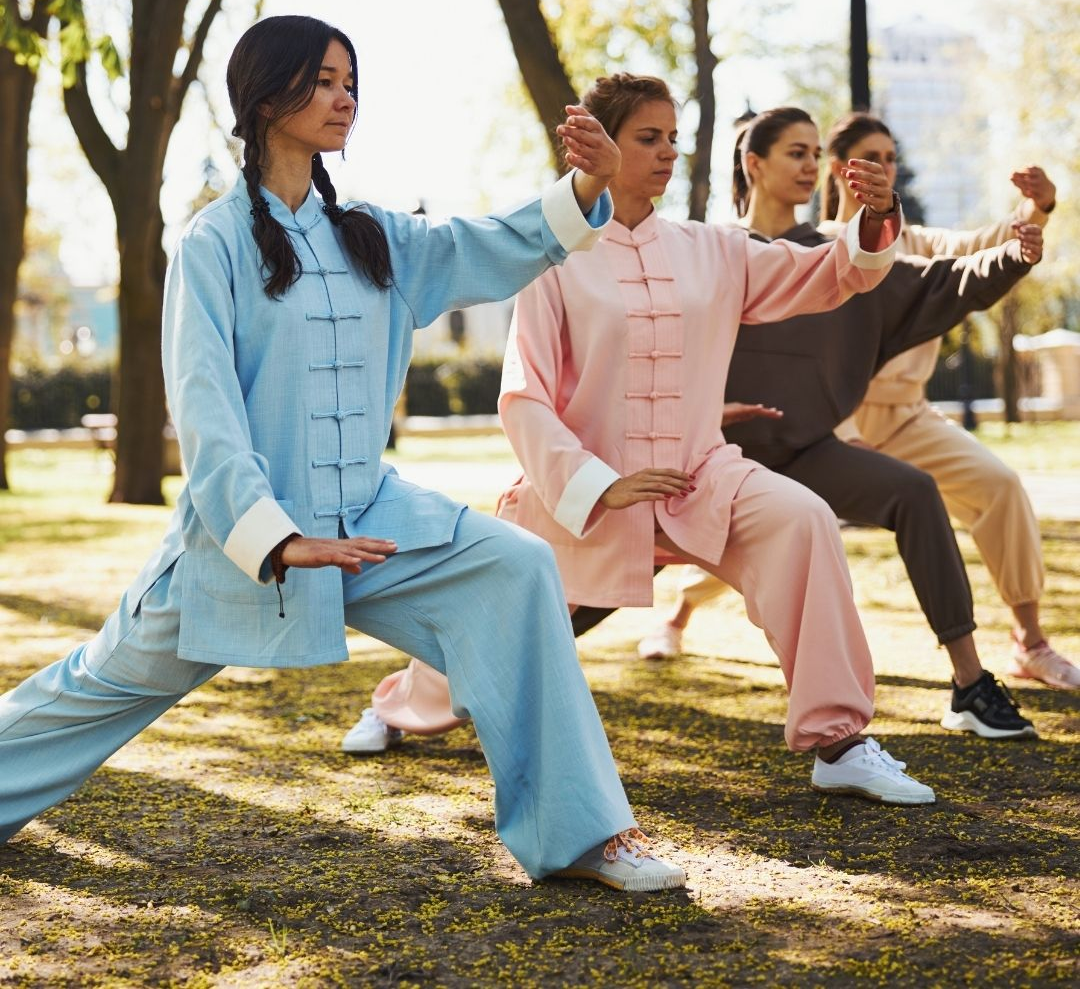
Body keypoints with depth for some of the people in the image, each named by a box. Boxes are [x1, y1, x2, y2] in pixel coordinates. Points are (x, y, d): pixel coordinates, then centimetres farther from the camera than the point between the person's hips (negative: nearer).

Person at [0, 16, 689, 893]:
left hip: (368, 518, 4)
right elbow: (204, 408, -17)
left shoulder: (370, 238, 8)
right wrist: (276, 538, -28)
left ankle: (578, 830, -14)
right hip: (245, 531, -4)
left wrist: (590, 184, -17)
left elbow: (500, 249, 2)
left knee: (514, 569, -17)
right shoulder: (216, 243, -9)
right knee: (113, 682, 11)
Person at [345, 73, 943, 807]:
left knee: (800, 521, -26)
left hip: (697, 483, 2)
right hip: (583, 493, -2)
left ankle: (837, 742, -23)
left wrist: (875, 220, -22)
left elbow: (830, 276, -1)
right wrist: (599, 487, -19)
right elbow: (524, 401, -9)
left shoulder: (710, 252, 5)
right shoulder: (558, 262, -6)